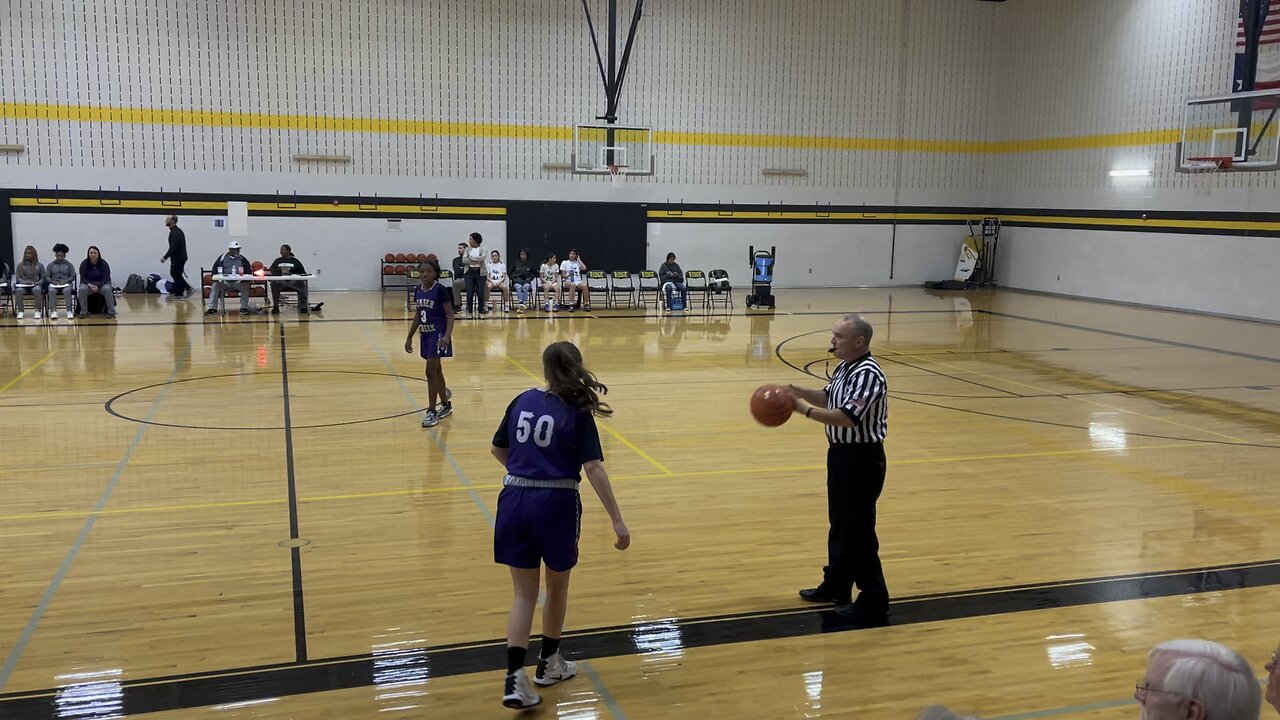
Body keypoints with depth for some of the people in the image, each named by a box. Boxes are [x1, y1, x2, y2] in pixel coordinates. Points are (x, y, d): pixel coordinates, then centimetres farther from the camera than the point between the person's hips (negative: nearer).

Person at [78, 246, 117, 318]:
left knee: (107, 289, -35)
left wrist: (98, 286, -27)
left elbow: (106, 278, -12)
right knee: (82, 289, -32)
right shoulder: (84, 263, -5)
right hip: (88, 284, 1)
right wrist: (90, 285, -25)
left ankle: (111, 312, -28)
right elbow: (83, 278, -5)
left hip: (102, 283, -1)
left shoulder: (104, 263, -8)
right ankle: (83, 312, -22)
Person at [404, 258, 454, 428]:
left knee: (431, 371, -10)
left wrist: (447, 335, -28)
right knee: (436, 371, 16)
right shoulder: (418, 291, 5)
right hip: (425, 334, 7)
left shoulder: (440, 290, -14)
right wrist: (409, 337, 17)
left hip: (438, 335, -7)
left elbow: (450, 314, -15)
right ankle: (446, 405, 31)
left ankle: (432, 412, -3)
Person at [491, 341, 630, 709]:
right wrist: (618, 521, -12)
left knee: (524, 593, 12)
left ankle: (514, 678, -1)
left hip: (515, 500, 3)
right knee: (557, 586, 21)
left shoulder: (523, 401, 5)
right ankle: (549, 663, 36)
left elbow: (498, 450, 14)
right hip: (556, 503, -3)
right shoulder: (577, 412, -6)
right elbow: (593, 469, -13)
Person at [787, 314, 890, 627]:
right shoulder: (846, 368, 8)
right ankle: (836, 586, 35)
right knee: (839, 525, 20)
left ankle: (874, 603, 9)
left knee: (859, 532, -2)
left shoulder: (867, 374, -23)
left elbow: (847, 417, -31)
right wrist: (800, 392, 1)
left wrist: (805, 410, -28)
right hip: (842, 454, 10)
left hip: (862, 459, -10)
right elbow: (829, 397, 18)